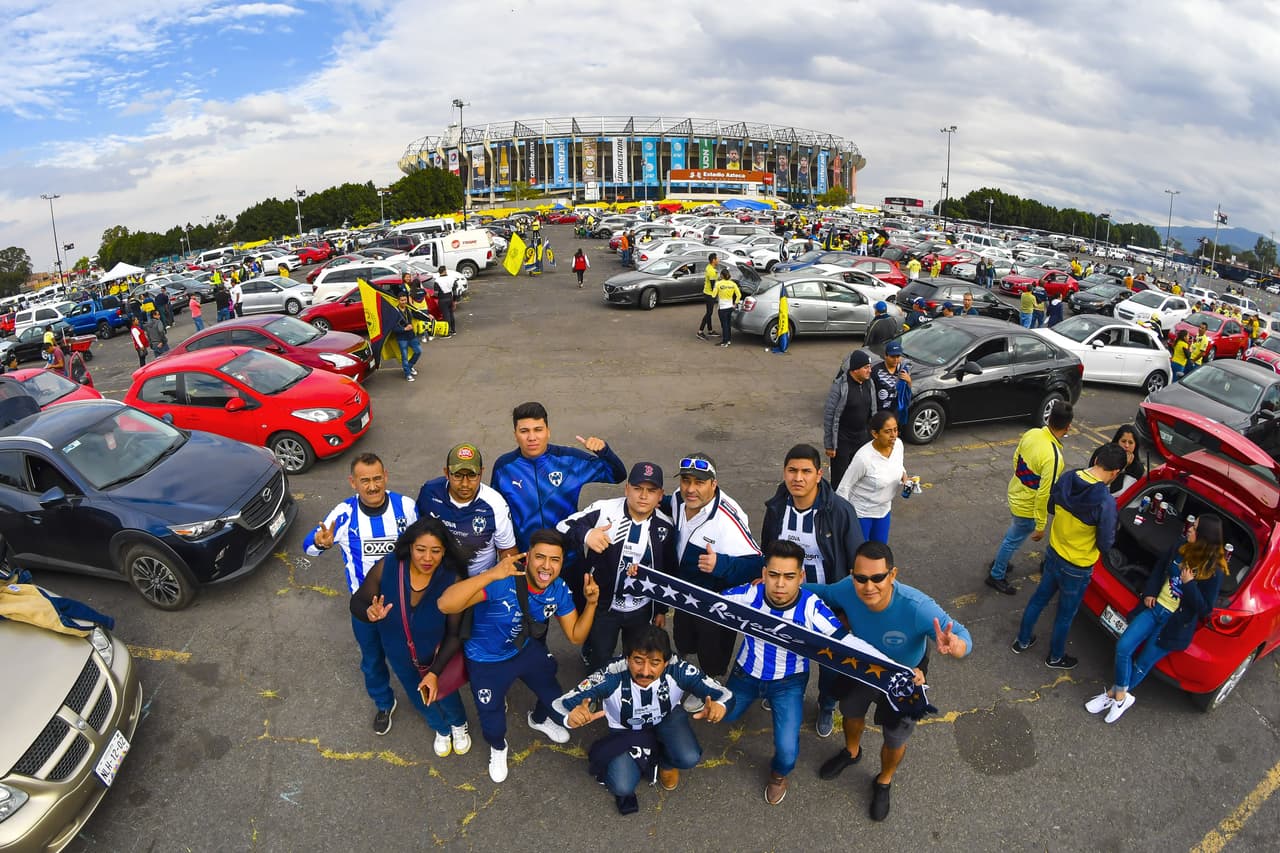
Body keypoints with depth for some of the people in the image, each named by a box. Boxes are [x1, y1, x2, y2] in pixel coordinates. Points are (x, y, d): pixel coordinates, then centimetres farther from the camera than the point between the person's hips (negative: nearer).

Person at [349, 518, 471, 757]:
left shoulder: (452, 581, -34)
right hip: (400, 657, 3)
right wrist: (370, 613, -38)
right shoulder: (386, 567, -30)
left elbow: (455, 634, -23)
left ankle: (459, 725, 63)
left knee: (445, 695, 25)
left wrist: (435, 673, -25)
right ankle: (442, 729, 64)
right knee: (420, 700, 29)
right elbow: (357, 602, -16)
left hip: (439, 656, -2)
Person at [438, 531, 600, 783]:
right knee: (492, 723, 13)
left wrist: (591, 603, -25)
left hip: (527, 650, 5)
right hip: (487, 661, -4)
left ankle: (539, 719, 59)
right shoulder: (502, 582, -39)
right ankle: (498, 748, 53)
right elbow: (446, 605, -50)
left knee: (556, 699, 21)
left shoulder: (559, 589, -19)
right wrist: (492, 574, -59)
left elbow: (576, 636, -9)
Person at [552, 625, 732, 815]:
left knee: (689, 758, -24)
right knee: (622, 787, -19)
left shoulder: (678, 670, -35)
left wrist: (719, 706, -55)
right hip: (625, 731, -1)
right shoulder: (611, 677, -38)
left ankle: (666, 761, 13)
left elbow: (724, 694, -30)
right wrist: (571, 717, -60)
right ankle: (652, 754, 13)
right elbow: (559, 704, -36)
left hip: (667, 718, 1)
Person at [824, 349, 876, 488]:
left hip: (863, 439, 6)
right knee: (840, 478, 3)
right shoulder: (840, 385, -18)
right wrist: (829, 444, -13)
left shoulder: (869, 384, 2)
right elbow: (829, 415, -15)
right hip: (842, 440, -6)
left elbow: (873, 412, 12)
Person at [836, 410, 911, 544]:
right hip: (861, 512, -6)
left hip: (883, 510, 6)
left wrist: (904, 476, -12)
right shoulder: (864, 457, -31)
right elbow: (844, 487, -20)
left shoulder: (898, 444, -12)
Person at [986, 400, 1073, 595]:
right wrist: (1041, 526, -17)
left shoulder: (1031, 433, -13)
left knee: (1013, 533, 30)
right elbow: (1044, 495, -28)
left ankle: (999, 562, 51)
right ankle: (996, 576, 34)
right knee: (1013, 541, 14)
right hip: (1027, 507, -7)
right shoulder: (1053, 457, -35)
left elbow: (1016, 458, 5)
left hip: (1015, 493, 7)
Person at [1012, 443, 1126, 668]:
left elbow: (1051, 508, 4)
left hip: (1053, 554, 5)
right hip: (1077, 568, -5)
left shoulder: (1067, 478, -14)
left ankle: (1022, 641, 43)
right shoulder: (1105, 501, -31)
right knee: (1066, 614, 18)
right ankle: (1055, 657, 40)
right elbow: (1105, 543, -19)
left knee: (1039, 598, 25)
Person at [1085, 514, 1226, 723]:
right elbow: (1159, 570, 16)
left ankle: (1115, 694, 23)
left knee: (1142, 666, 3)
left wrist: (1189, 584, -22)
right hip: (1155, 608, 5)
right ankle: (1120, 696, 7)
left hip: (1175, 623, -4)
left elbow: (1205, 609, -13)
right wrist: (1149, 593, 5)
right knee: (1123, 647, -8)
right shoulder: (1180, 550, -1)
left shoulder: (1213, 571, -15)